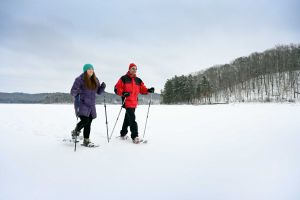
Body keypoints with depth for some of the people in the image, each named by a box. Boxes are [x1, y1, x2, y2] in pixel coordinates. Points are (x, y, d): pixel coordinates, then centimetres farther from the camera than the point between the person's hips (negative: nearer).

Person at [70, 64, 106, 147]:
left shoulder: (95, 80, 10)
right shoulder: (80, 79, -7)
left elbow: (99, 91, 15)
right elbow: (72, 92, -7)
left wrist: (103, 87, -4)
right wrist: (76, 91, -29)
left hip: (91, 105, 5)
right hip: (82, 104, -5)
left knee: (88, 123, 6)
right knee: (84, 120, -18)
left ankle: (86, 141, 18)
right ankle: (75, 131, 13)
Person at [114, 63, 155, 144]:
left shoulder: (138, 80, 14)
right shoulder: (124, 78, -2)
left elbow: (142, 89, 11)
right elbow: (117, 89, -5)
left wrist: (148, 90, -9)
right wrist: (123, 93, -22)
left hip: (134, 103, 6)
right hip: (127, 102, -6)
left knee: (128, 118, 18)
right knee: (132, 119, -15)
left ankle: (123, 133, 33)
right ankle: (134, 136, -12)